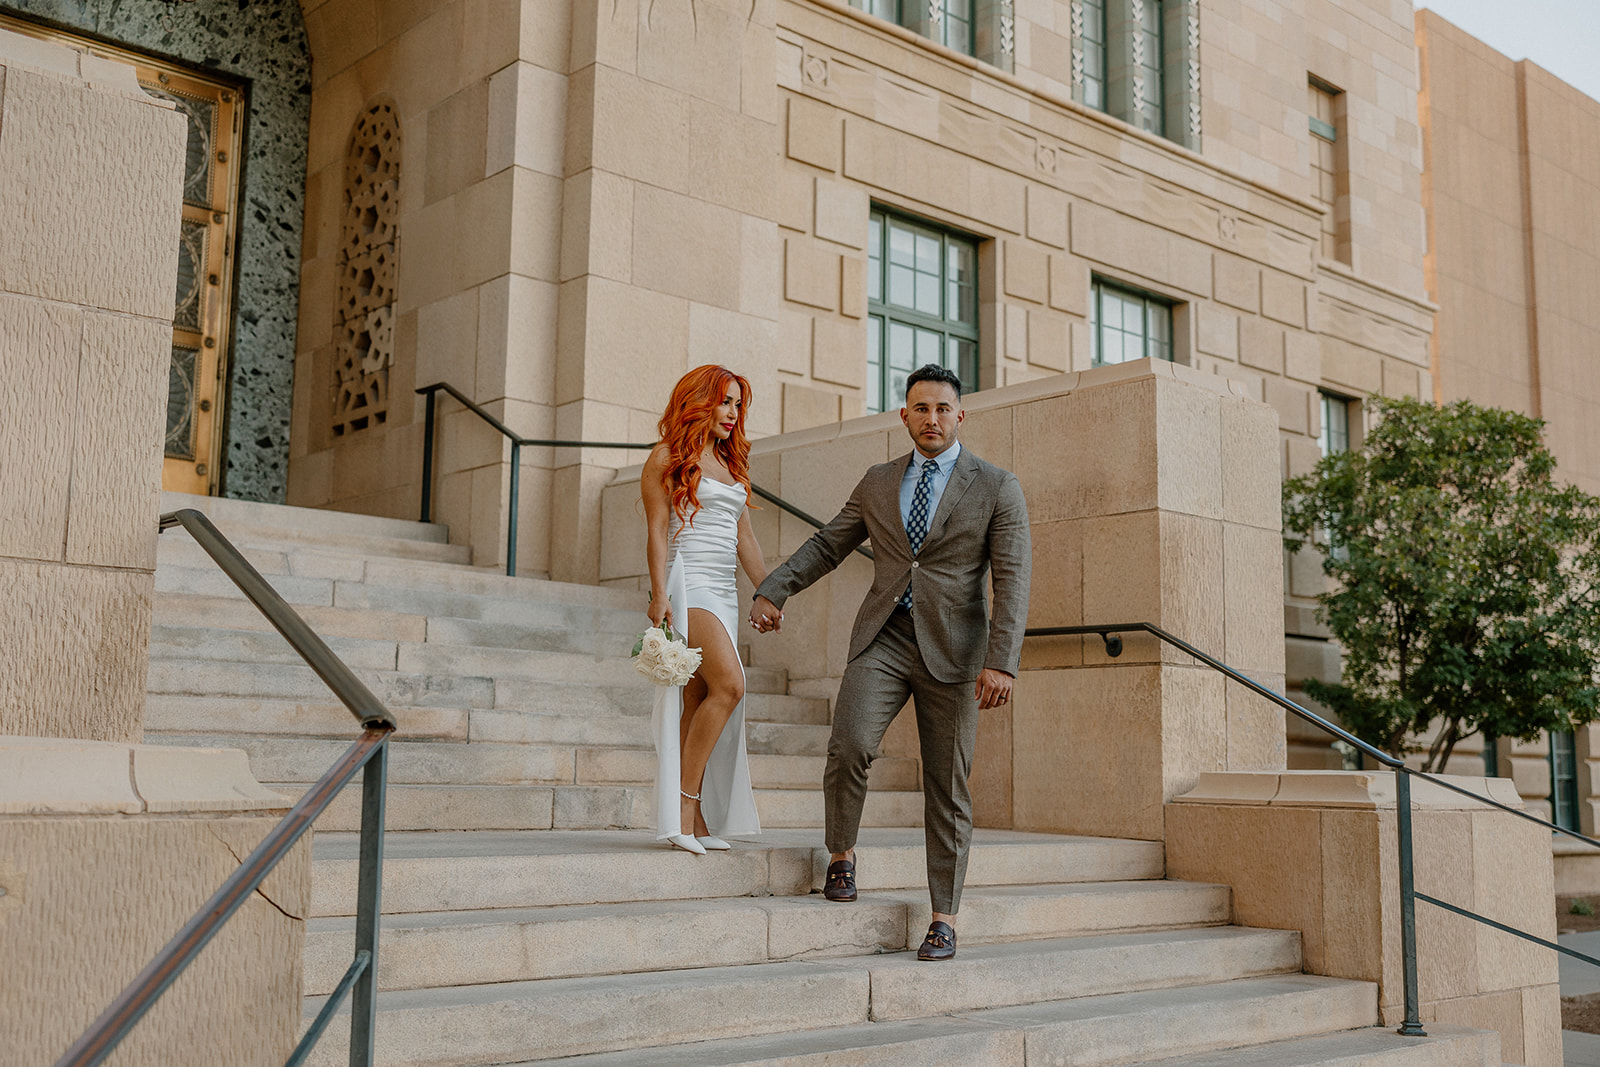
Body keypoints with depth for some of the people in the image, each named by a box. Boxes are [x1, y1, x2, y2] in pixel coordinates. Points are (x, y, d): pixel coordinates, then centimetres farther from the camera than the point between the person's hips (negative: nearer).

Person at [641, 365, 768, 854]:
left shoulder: (729, 463, 22)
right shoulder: (668, 457, 2)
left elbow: (744, 538, 23)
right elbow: (657, 530, -6)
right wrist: (659, 593, -16)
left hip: (722, 592, 7)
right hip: (687, 582, -7)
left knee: (700, 702, 2)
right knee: (729, 684, -21)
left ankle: (695, 819, 2)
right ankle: (683, 806, -16)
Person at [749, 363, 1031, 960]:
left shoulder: (997, 489, 0)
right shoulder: (878, 484, 11)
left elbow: (1012, 580, -8)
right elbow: (827, 545, 17)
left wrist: (1002, 663, -19)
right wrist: (771, 591, 4)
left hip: (952, 648, -2)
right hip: (883, 639, 2)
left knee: (947, 785, 2)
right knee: (850, 746, -21)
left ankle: (943, 918, 13)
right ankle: (842, 853, 6)